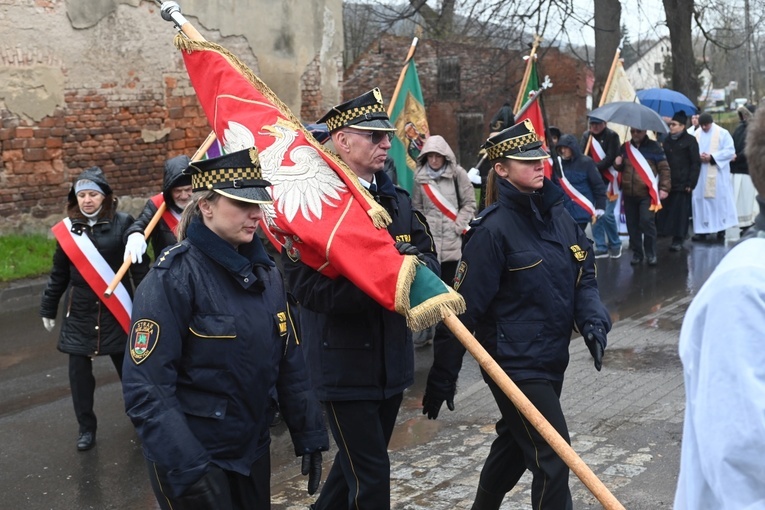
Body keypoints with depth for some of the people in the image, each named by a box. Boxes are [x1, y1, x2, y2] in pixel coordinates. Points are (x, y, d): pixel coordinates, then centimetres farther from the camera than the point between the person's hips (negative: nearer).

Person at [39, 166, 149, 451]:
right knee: (79, 372, 5)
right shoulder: (66, 229, 0)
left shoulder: (122, 223, -9)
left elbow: (139, 266, -7)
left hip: (116, 311, -2)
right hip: (79, 314, 2)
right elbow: (59, 275, 9)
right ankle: (86, 428, 21)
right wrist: (48, 309, 13)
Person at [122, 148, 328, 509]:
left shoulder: (264, 271, 3)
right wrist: (188, 470, -25)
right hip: (190, 459, -6)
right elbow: (146, 390, -21)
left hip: (253, 452, 6)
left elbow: (289, 361, 9)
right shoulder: (173, 277, -17)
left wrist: (310, 436, 6)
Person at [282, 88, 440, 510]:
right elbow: (311, 288, -24)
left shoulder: (396, 200, 11)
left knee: (356, 465, 22)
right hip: (345, 365, -7)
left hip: (392, 361, 8)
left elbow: (430, 258, 4)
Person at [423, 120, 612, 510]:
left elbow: (583, 277, 9)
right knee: (552, 455, -5)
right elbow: (465, 306, -17)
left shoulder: (558, 215, 5)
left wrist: (593, 322, -11)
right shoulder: (493, 229, -18)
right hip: (514, 364, -8)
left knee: (516, 442, 23)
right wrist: (442, 376, -15)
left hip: (552, 359, 8)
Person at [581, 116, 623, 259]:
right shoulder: (586, 136, 7)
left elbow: (611, 158, -15)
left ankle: (615, 244, 12)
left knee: (607, 214, -9)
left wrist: (594, 166, -21)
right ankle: (601, 248, 13)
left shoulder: (612, 136, -6)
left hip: (608, 180, -4)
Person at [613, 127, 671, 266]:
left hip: (647, 194, -4)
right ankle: (637, 253, 17)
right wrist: (617, 164, -2)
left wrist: (664, 188, -11)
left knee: (647, 222, -12)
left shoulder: (654, 147, -1)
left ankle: (651, 254, 2)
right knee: (632, 225, 6)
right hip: (629, 194, 4)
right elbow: (620, 168, 22)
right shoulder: (625, 147, 11)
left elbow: (664, 168, -2)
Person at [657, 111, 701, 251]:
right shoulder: (667, 141, 15)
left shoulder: (690, 141, -2)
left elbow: (696, 164, -5)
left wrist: (690, 183, -11)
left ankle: (678, 240, 2)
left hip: (682, 184, -5)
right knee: (664, 211, 2)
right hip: (667, 183, 5)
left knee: (680, 212, -3)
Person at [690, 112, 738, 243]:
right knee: (700, 200, 2)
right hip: (700, 174, 4)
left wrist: (712, 157, -17)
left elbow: (730, 151, -8)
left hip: (717, 174, -4)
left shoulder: (722, 133, -4)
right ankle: (703, 230, 9)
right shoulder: (696, 134, 8)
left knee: (719, 199, 0)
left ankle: (721, 230, 7)